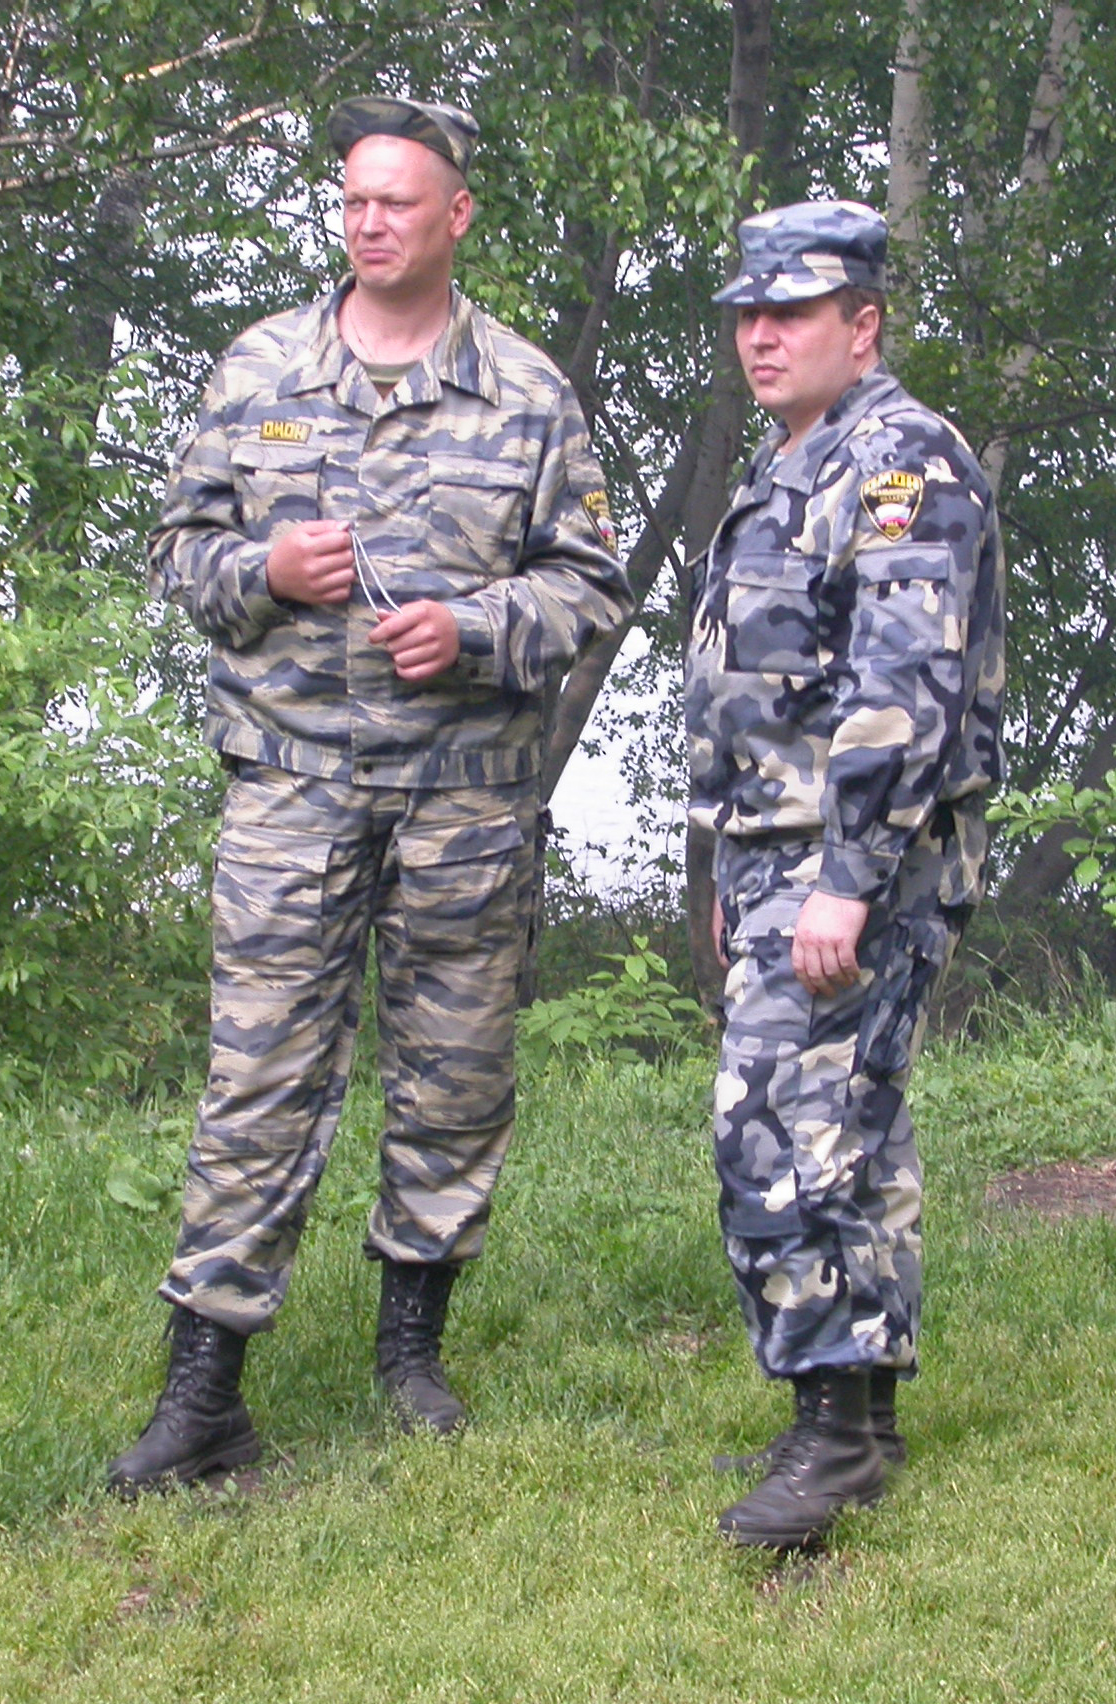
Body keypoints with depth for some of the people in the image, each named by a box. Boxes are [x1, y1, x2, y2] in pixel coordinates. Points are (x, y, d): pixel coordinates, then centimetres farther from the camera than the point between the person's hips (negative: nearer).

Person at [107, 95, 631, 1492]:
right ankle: (202, 1392, -1)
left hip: (469, 786, 1)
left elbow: (591, 580, 6)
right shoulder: (259, 369, 7)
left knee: (455, 1073, 8)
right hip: (293, 773, -1)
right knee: (258, 1076, -4)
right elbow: (180, 547, 12)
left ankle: (413, 1337, 26)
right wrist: (264, 569, -10)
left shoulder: (527, 393, 5)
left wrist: (475, 628, -11)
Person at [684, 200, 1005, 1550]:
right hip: (781, 863, 10)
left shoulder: (902, 461, -11)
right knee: (840, 1134, 12)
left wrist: (846, 880, -26)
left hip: (860, 865, -10)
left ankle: (836, 1424, -8)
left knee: (791, 1130, -14)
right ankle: (853, 1422, 18)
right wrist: (738, 878, 25)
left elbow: (904, 690, -21)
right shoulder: (787, 477, 21)